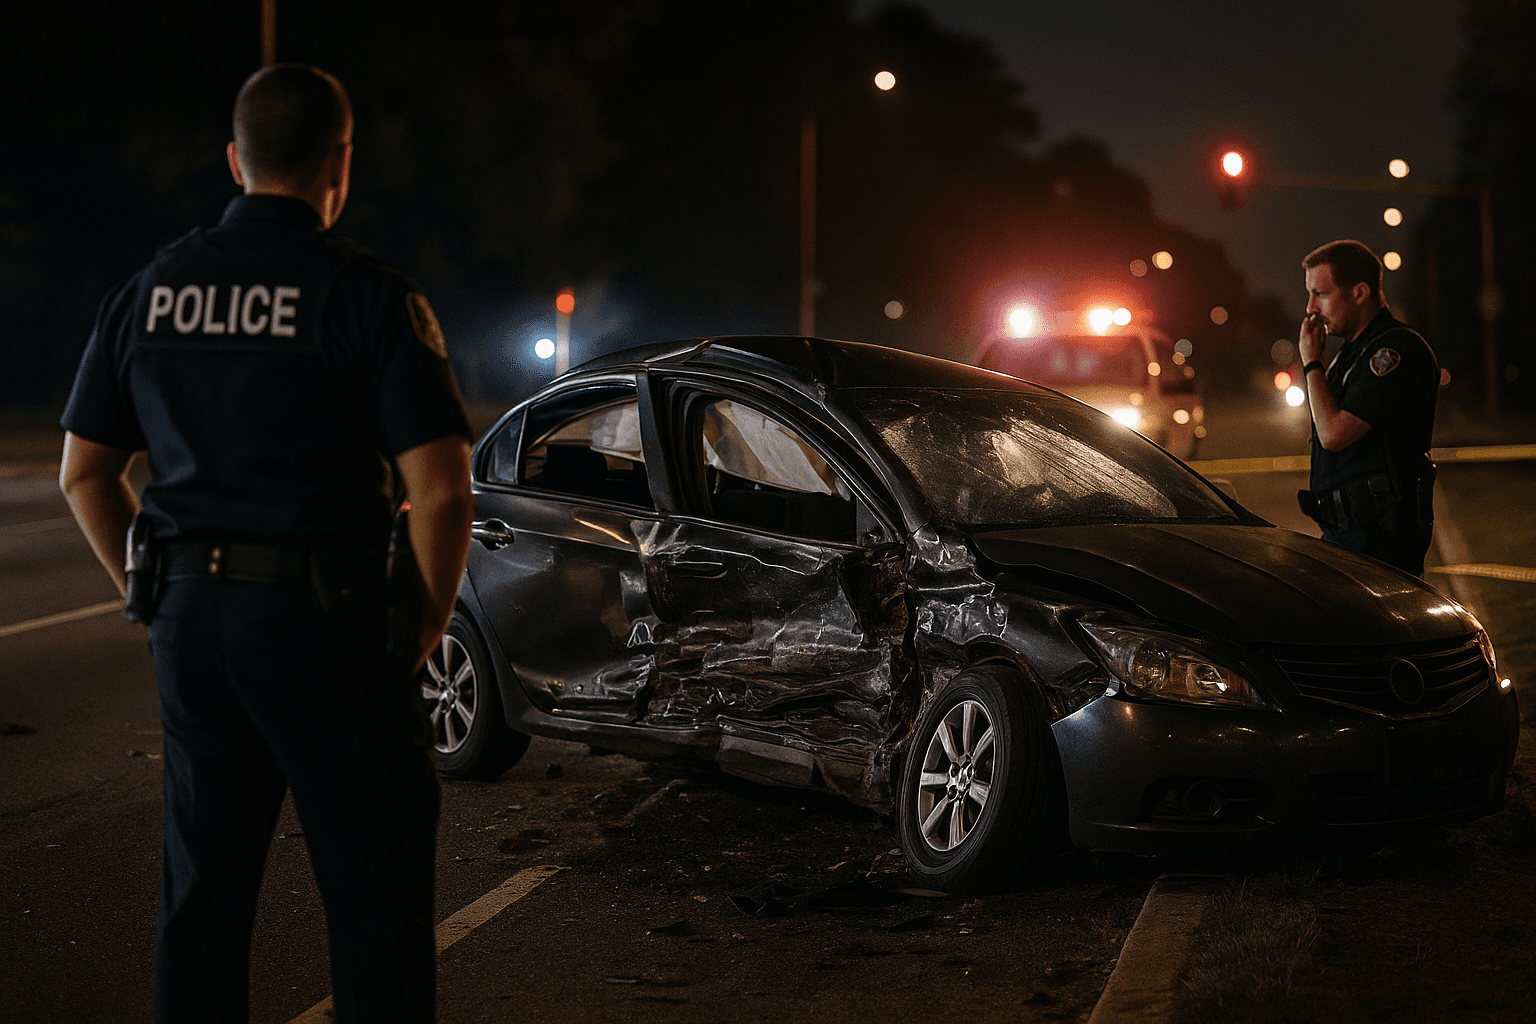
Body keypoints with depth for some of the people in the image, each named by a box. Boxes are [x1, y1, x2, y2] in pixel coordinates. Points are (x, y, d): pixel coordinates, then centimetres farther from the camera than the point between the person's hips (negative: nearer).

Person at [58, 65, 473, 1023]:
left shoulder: (151, 289, 7)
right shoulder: (370, 295, -9)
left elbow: (84, 473, 11)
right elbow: (440, 488, -15)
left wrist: (161, 595, 16)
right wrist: (429, 625, -2)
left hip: (192, 620, 5)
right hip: (327, 621, -5)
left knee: (202, 891, 15)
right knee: (377, 895, 4)